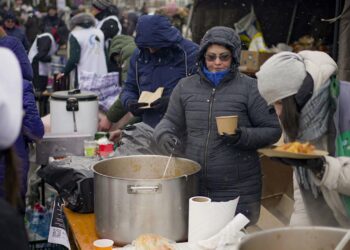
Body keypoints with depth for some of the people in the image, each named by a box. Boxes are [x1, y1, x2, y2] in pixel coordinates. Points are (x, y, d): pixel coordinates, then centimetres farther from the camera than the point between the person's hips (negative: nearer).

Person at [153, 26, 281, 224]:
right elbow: (172, 121, 16)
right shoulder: (186, 87, 7)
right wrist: (163, 134, -7)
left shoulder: (250, 88, -3)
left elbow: (272, 130, -2)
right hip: (192, 186, 3)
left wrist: (242, 137, -18)